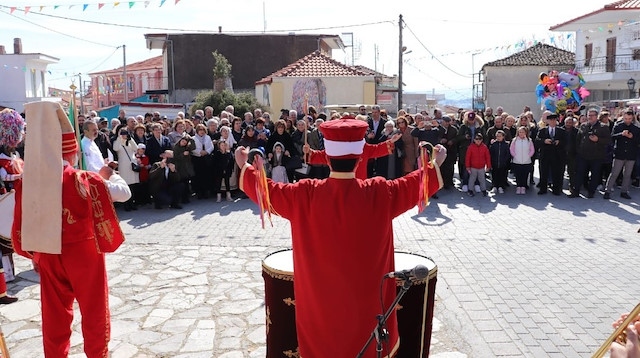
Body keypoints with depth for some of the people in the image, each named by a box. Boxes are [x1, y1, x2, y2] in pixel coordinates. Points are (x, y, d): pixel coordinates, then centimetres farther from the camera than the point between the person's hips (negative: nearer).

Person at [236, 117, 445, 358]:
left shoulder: (306, 194, -15)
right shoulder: (378, 192, -15)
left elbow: (268, 191, -2)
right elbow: (415, 185, 0)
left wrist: (245, 167, 14)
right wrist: (435, 165, 18)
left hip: (320, 298, 0)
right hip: (366, 295, 0)